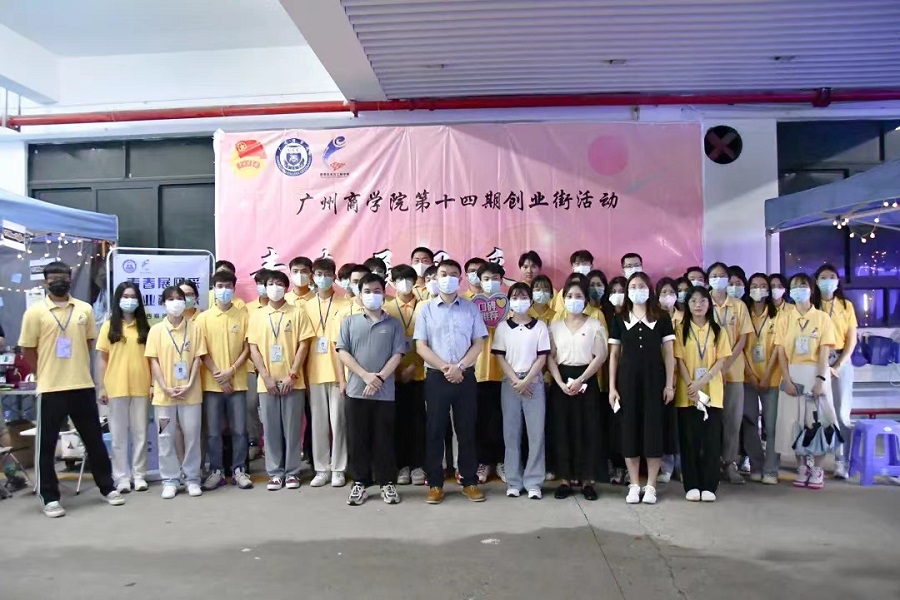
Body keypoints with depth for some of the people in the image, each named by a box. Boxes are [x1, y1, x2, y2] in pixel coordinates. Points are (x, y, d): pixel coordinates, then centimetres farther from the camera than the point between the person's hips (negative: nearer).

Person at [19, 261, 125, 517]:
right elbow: (28, 350, 0)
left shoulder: (85, 309, 5)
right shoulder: (35, 312, -4)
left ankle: (108, 487, 24)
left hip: (83, 386, 3)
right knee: (46, 444, 5)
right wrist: (47, 374, 3)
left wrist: (77, 370, 10)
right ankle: (50, 498, 17)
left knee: (94, 439, 12)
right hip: (51, 389, -3)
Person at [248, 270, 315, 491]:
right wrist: (266, 377, -7)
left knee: (292, 428, 4)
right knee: (271, 429, 6)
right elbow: (253, 348, 4)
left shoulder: (297, 313, 1)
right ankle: (275, 473, 16)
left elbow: (303, 346, -3)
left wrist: (292, 375, -11)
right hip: (267, 382, 2)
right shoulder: (257, 316, 7)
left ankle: (292, 472, 14)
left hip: (292, 381, -2)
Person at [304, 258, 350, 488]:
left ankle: (338, 469, 12)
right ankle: (322, 469, 17)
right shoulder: (306, 307, 10)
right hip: (315, 372, 3)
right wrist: (303, 370, 3)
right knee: (318, 422, 7)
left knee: (338, 421, 2)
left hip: (338, 371, -3)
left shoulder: (345, 305, 0)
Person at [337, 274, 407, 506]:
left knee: (384, 439, 5)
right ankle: (359, 483, 17)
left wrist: (379, 378, -12)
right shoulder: (349, 322, 7)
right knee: (358, 439, 6)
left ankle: (387, 483, 16)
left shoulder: (393, 324, 6)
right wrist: (365, 375, -12)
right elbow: (343, 353, 0)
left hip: (385, 392, -1)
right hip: (356, 390, 1)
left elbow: (398, 355, -1)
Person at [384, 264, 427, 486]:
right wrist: (395, 367, -6)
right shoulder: (387, 308, 6)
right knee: (400, 419, 5)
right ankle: (402, 465, 13)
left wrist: (414, 365, -10)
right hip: (395, 373, 1)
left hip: (418, 372, 0)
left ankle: (418, 466, 10)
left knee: (418, 419, 2)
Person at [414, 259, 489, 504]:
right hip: (436, 377, 0)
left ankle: (470, 482, 16)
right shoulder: (427, 309, 5)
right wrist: (445, 367, -12)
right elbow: (421, 347, -1)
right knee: (435, 431, 3)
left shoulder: (471, 309, 6)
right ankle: (435, 484, 12)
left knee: (466, 430, 6)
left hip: (465, 376, 1)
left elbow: (479, 344, 2)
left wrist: (459, 366, -12)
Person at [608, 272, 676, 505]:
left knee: (653, 428, 0)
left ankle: (651, 486, 11)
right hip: (628, 379, 1)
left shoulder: (662, 319, 4)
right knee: (630, 429, 3)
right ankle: (634, 486, 13)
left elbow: (668, 353, 3)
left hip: (654, 378, -1)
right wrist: (612, 387, 0)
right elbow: (614, 355, 6)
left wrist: (669, 384, -4)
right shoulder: (619, 320, 6)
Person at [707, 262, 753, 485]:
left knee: (733, 418, 3)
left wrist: (727, 363, -10)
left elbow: (742, 339, 2)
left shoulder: (739, 306, 6)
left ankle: (730, 462, 12)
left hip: (733, 370, 1)